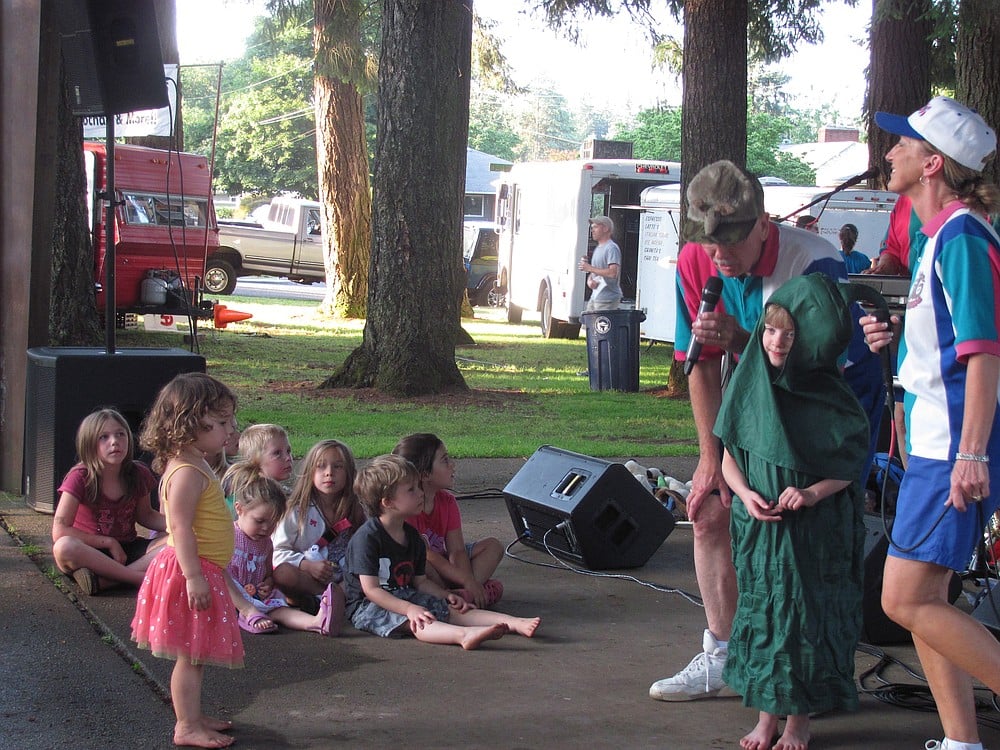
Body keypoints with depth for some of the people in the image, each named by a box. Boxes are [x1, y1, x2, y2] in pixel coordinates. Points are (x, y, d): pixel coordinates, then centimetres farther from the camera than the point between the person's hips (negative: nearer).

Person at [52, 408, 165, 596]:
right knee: (64, 547, -37)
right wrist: (109, 542, -19)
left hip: (127, 549, 3)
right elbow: (60, 532, -18)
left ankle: (102, 579, -30)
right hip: (90, 550, -3)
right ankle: (140, 577, -32)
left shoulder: (139, 474, -3)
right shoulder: (80, 478, -14)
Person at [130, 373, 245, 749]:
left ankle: (193, 716, 26)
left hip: (205, 572, 10)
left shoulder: (197, 466, 14)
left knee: (195, 654, 17)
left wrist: (218, 576, 28)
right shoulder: (186, 473, -20)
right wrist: (193, 576, -28)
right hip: (192, 572, -10)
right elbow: (181, 527, -25)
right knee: (190, 655, -3)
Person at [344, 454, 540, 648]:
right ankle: (464, 635, -62)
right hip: (369, 606, -8)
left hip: (406, 598, 9)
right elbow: (370, 589, -21)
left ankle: (517, 623, -24)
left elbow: (420, 581, 16)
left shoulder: (412, 537, 11)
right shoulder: (366, 537, -17)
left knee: (452, 610, -10)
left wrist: (447, 596, -1)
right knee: (413, 622, -34)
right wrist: (409, 609, -29)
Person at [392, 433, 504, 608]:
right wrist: (466, 580, -28)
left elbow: (456, 550, -5)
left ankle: (465, 595, -25)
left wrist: (470, 582, -24)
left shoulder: (447, 500, 1)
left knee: (493, 546, 0)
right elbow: (426, 554, -27)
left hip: (440, 563, 9)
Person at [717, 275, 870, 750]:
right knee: (761, 609, 4)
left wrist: (812, 492, -19)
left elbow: (850, 464, -3)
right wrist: (746, 494, -11)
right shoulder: (750, 385, 1)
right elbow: (729, 456, 8)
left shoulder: (829, 394, -7)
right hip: (759, 523, 3)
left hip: (815, 528, -2)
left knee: (806, 613, 0)